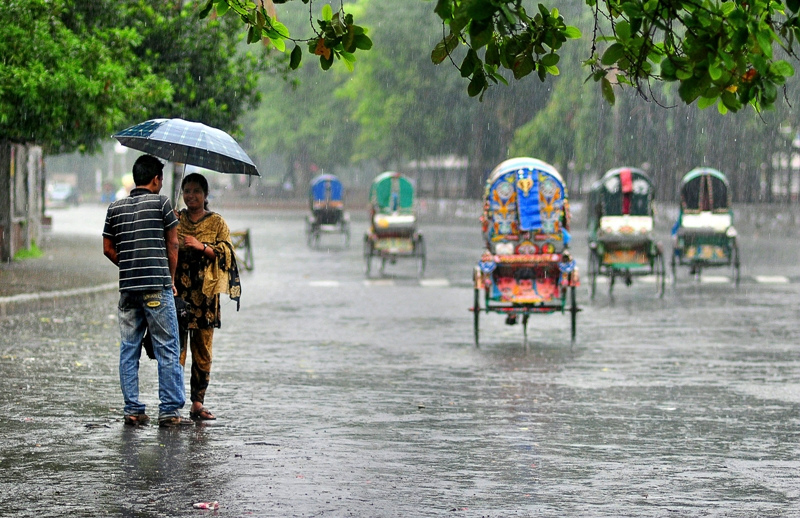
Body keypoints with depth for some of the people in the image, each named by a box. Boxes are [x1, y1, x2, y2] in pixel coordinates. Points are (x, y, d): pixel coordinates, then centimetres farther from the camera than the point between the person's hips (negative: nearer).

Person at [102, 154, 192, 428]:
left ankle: (132, 410, 9)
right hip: (157, 287, -4)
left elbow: (108, 248, 11)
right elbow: (172, 244, 2)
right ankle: (169, 410, -1)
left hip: (127, 287, 4)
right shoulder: (160, 202, -2)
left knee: (128, 350, 9)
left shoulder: (115, 208, 9)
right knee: (167, 349, 0)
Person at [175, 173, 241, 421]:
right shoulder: (174, 220, 12)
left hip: (205, 293, 0)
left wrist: (201, 246, -14)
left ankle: (198, 403, 7)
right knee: (176, 346, -6)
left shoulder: (216, 222, 9)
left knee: (203, 349, 0)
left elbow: (225, 252, -1)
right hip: (178, 291, 0)